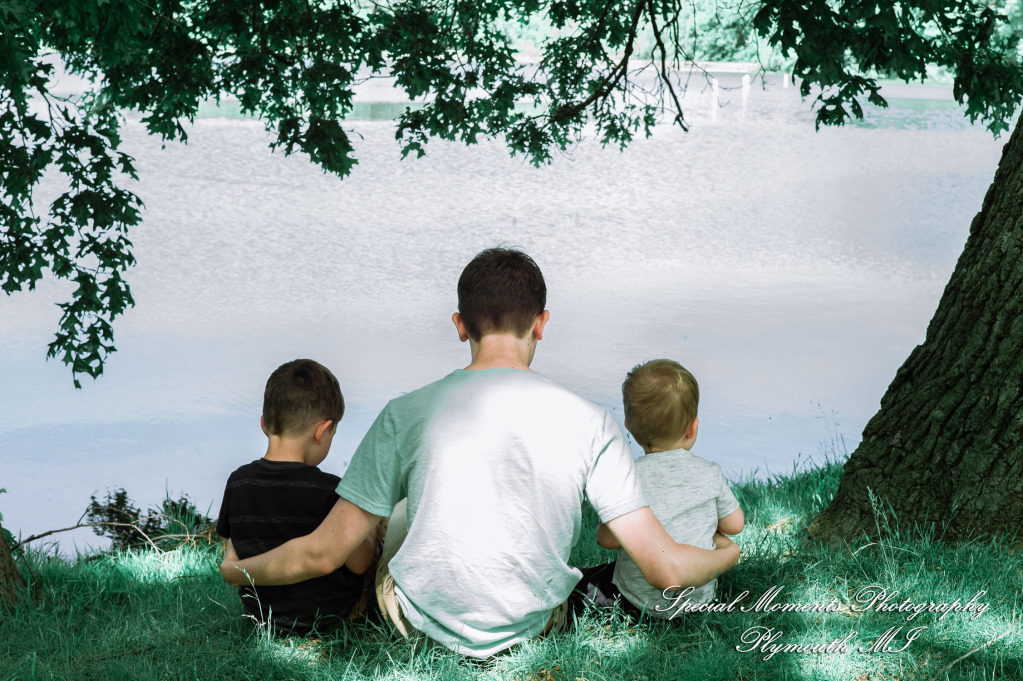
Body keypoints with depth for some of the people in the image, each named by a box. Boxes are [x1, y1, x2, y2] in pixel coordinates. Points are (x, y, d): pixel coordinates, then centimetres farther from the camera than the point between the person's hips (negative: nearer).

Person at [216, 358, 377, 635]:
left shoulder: (238, 482, -9)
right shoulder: (330, 490, -23)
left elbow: (232, 563, 1)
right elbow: (358, 564, -13)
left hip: (260, 613, 5)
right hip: (327, 614, -5)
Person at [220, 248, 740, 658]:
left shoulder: (405, 415, -14)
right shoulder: (589, 423, -13)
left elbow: (322, 554, -10)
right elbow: (665, 568, -13)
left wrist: (239, 572, 11)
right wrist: (730, 552, 10)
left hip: (424, 620, 0)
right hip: (535, 624, 1)